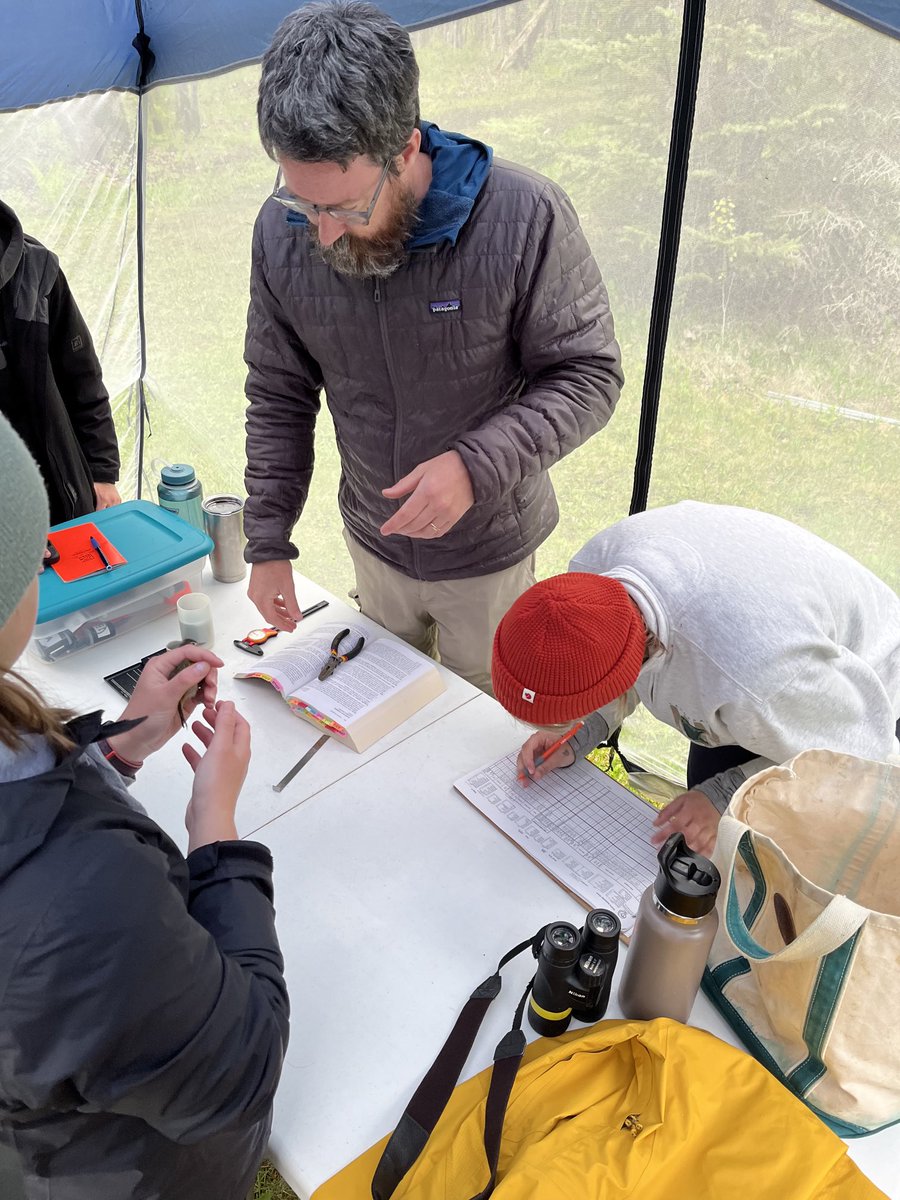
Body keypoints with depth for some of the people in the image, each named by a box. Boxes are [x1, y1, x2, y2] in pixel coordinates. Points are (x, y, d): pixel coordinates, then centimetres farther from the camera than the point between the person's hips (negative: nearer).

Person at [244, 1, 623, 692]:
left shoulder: (525, 217, -26)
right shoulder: (283, 231, -14)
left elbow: (589, 375, -18)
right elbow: (279, 398, -3)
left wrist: (477, 465, -34)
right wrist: (268, 542, -6)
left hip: (488, 554, -3)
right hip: (373, 540, 4)